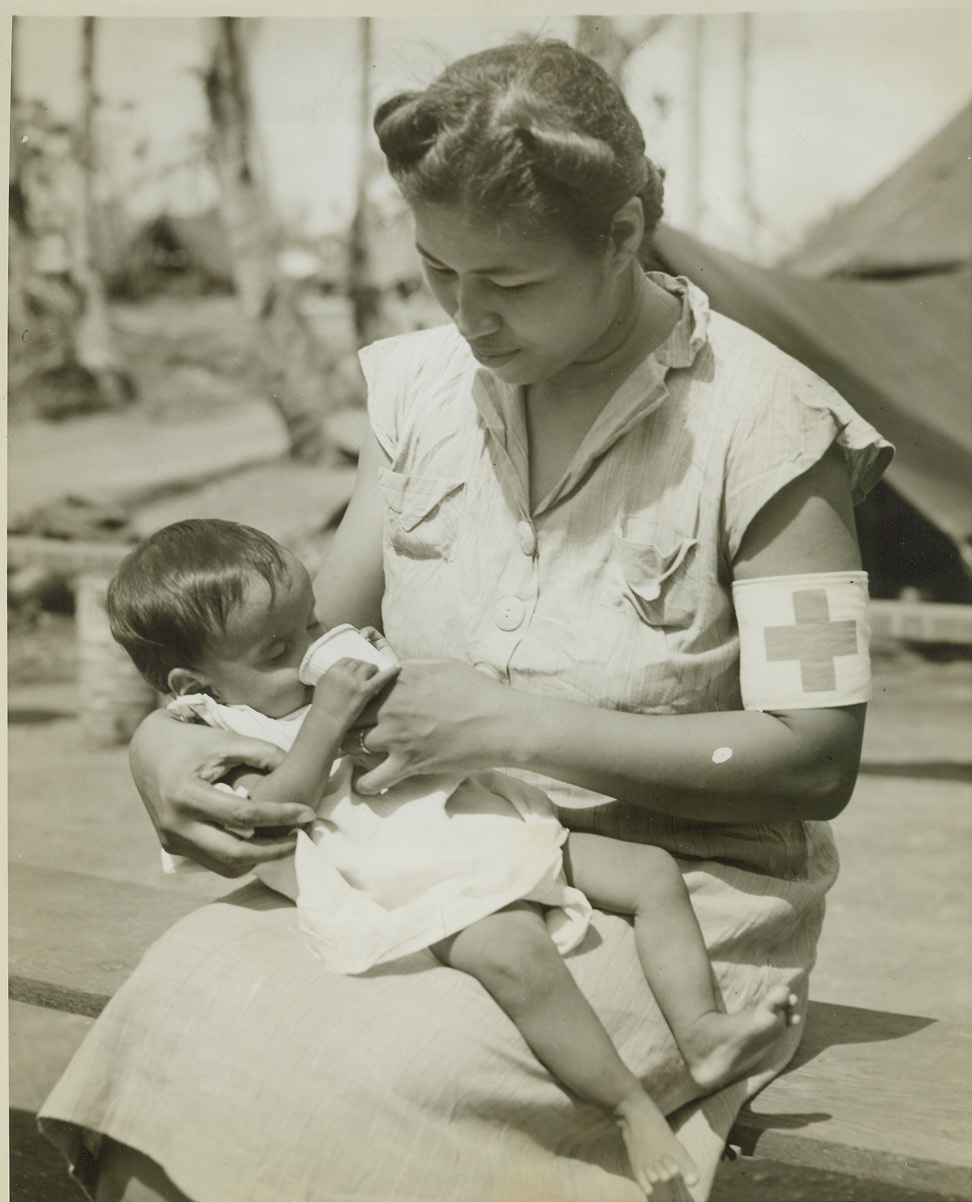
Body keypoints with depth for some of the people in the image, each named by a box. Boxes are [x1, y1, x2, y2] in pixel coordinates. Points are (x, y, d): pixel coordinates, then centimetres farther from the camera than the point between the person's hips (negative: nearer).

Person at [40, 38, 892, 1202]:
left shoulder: (762, 429, -10)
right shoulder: (426, 387, 6)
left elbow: (816, 757, -13)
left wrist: (516, 723, -20)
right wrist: (166, 734, -11)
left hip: (665, 890, -4)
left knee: (377, 1085, -31)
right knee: (179, 997, -25)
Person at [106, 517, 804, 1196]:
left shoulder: (333, 666, 24)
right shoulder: (223, 736, 3)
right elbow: (266, 816, -16)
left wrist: (398, 683, 8)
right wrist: (326, 719, -16)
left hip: (484, 822, 9)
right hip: (411, 883, -9)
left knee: (654, 872, 0)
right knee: (516, 957, -36)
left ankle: (702, 1031, -6)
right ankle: (632, 1110, -29)